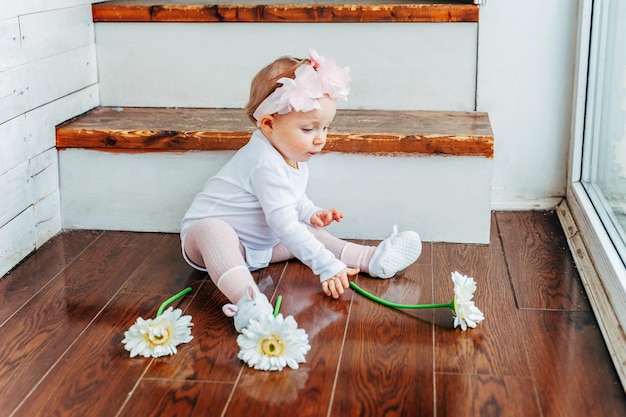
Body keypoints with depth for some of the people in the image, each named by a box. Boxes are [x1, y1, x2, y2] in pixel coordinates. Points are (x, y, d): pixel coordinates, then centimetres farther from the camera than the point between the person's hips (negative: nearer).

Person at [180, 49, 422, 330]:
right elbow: (284, 224, -34)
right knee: (213, 231, -41)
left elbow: (294, 200, 20)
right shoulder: (267, 165, -30)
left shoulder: (292, 156, 3)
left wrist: (311, 213, -3)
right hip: (210, 233, -10)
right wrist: (327, 267, -35)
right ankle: (249, 300, -63)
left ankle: (372, 259, 2)